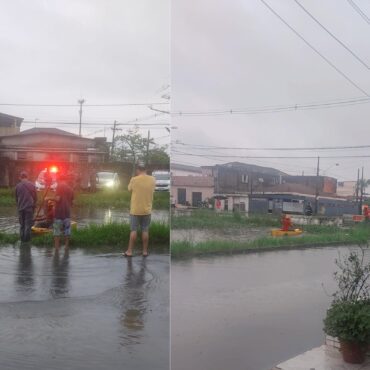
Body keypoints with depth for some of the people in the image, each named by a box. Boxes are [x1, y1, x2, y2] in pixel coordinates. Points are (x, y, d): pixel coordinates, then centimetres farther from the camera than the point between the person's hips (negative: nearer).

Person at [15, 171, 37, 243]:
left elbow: (16, 198, 7)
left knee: (22, 225, 11)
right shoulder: (32, 185, -4)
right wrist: (33, 206, 16)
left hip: (20, 208, 2)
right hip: (29, 208, -2)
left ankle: (22, 239, 13)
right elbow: (35, 197, 2)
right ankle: (27, 240, 2)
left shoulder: (18, 186, -1)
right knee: (28, 224, 2)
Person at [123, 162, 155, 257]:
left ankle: (129, 251, 9)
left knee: (133, 230, 5)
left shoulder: (134, 180, -12)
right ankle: (145, 251, 13)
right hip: (147, 210, 2)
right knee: (145, 231, 8)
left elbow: (129, 189, 5)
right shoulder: (152, 180, -3)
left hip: (135, 210, -2)